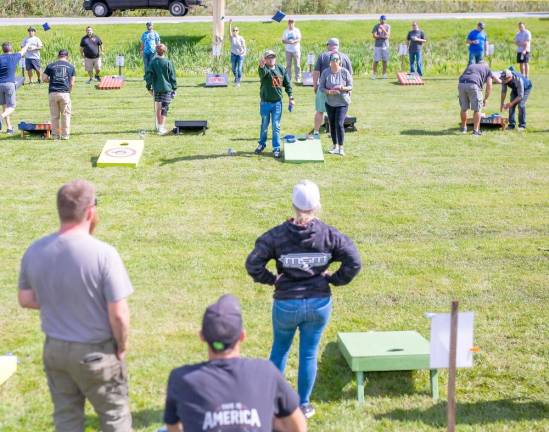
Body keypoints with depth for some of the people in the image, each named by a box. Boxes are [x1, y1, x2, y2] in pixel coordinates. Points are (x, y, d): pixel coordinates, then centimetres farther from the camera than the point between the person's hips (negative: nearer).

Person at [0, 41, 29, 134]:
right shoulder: (14, 57, 4)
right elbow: (22, 52, 25)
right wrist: (26, 46, 45)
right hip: (10, 84, -2)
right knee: (11, 107, 1)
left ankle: (9, 128, 13)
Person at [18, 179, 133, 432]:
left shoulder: (34, 251, -9)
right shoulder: (103, 253, -25)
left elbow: (26, 299, 4)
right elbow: (118, 314, -21)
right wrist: (122, 345, -3)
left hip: (54, 349, 5)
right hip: (96, 352, -4)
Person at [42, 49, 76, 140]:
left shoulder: (51, 66, 10)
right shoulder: (71, 67, 9)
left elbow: (44, 78, 6)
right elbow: (72, 83, 6)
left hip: (52, 93, 1)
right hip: (65, 93, -1)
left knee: (55, 115, 9)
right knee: (65, 114, 8)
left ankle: (55, 135, 13)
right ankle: (65, 135, 8)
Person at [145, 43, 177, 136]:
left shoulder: (152, 62, -1)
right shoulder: (168, 63, -8)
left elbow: (148, 75, 0)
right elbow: (172, 77, -4)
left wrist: (149, 87, 9)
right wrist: (174, 88, 5)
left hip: (156, 89, 3)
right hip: (166, 88, -3)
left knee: (158, 108, 16)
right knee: (164, 109, -4)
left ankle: (159, 126, 26)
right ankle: (162, 128, -12)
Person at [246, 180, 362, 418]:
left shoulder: (277, 235, -11)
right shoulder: (329, 234, -8)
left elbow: (253, 264, -13)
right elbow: (354, 262, -10)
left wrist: (272, 280, 0)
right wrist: (333, 280, 1)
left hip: (286, 304, 0)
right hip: (319, 304, 0)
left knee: (280, 349, 21)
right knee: (309, 354, 12)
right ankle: (303, 405, 22)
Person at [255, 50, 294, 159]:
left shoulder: (281, 69, 2)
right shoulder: (264, 70, -11)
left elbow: (287, 84, 8)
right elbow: (262, 73, -37)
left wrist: (290, 97, 2)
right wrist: (261, 66, -60)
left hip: (277, 102, 2)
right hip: (265, 103, -2)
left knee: (276, 126, 3)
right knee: (264, 125, 13)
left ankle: (276, 148, 10)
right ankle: (261, 144, 32)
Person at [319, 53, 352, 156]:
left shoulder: (345, 72, -7)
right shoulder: (325, 72, -4)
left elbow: (350, 86, -2)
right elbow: (321, 87, -2)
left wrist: (344, 88, -24)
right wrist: (329, 91, -22)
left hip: (342, 102, -3)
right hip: (330, 102, 3)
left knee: (339, 124, -13)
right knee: (332, 125, 9)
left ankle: (341, 148, -5)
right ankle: (335, 146, 24)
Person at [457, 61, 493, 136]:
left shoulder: (471, 66, 35)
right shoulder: (487, 69, 24)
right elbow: (489, 86, 13)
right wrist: (485, 99, 22)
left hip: (461, 84, 4)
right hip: (473, 85, -4)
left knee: (464, 108, 19)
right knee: (477, 109, 9)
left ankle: (463, 128, 32)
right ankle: (475, 130, 8)